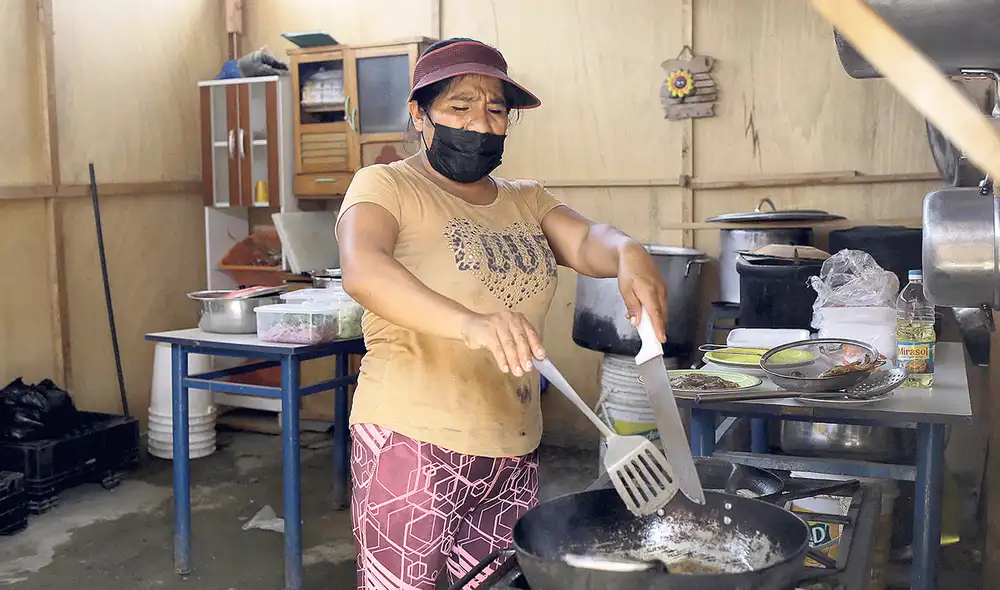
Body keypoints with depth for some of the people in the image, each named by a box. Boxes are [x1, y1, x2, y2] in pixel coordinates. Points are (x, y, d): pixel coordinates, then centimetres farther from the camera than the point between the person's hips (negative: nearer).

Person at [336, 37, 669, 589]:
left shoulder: (525, 199, 13)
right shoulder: (386, 185, -5)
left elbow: (584, 240, -5)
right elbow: (361, 268, -26)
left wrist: (628, 254, -30)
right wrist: (469, 323, -43)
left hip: (515, 447, 5)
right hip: (412, 441, -5)